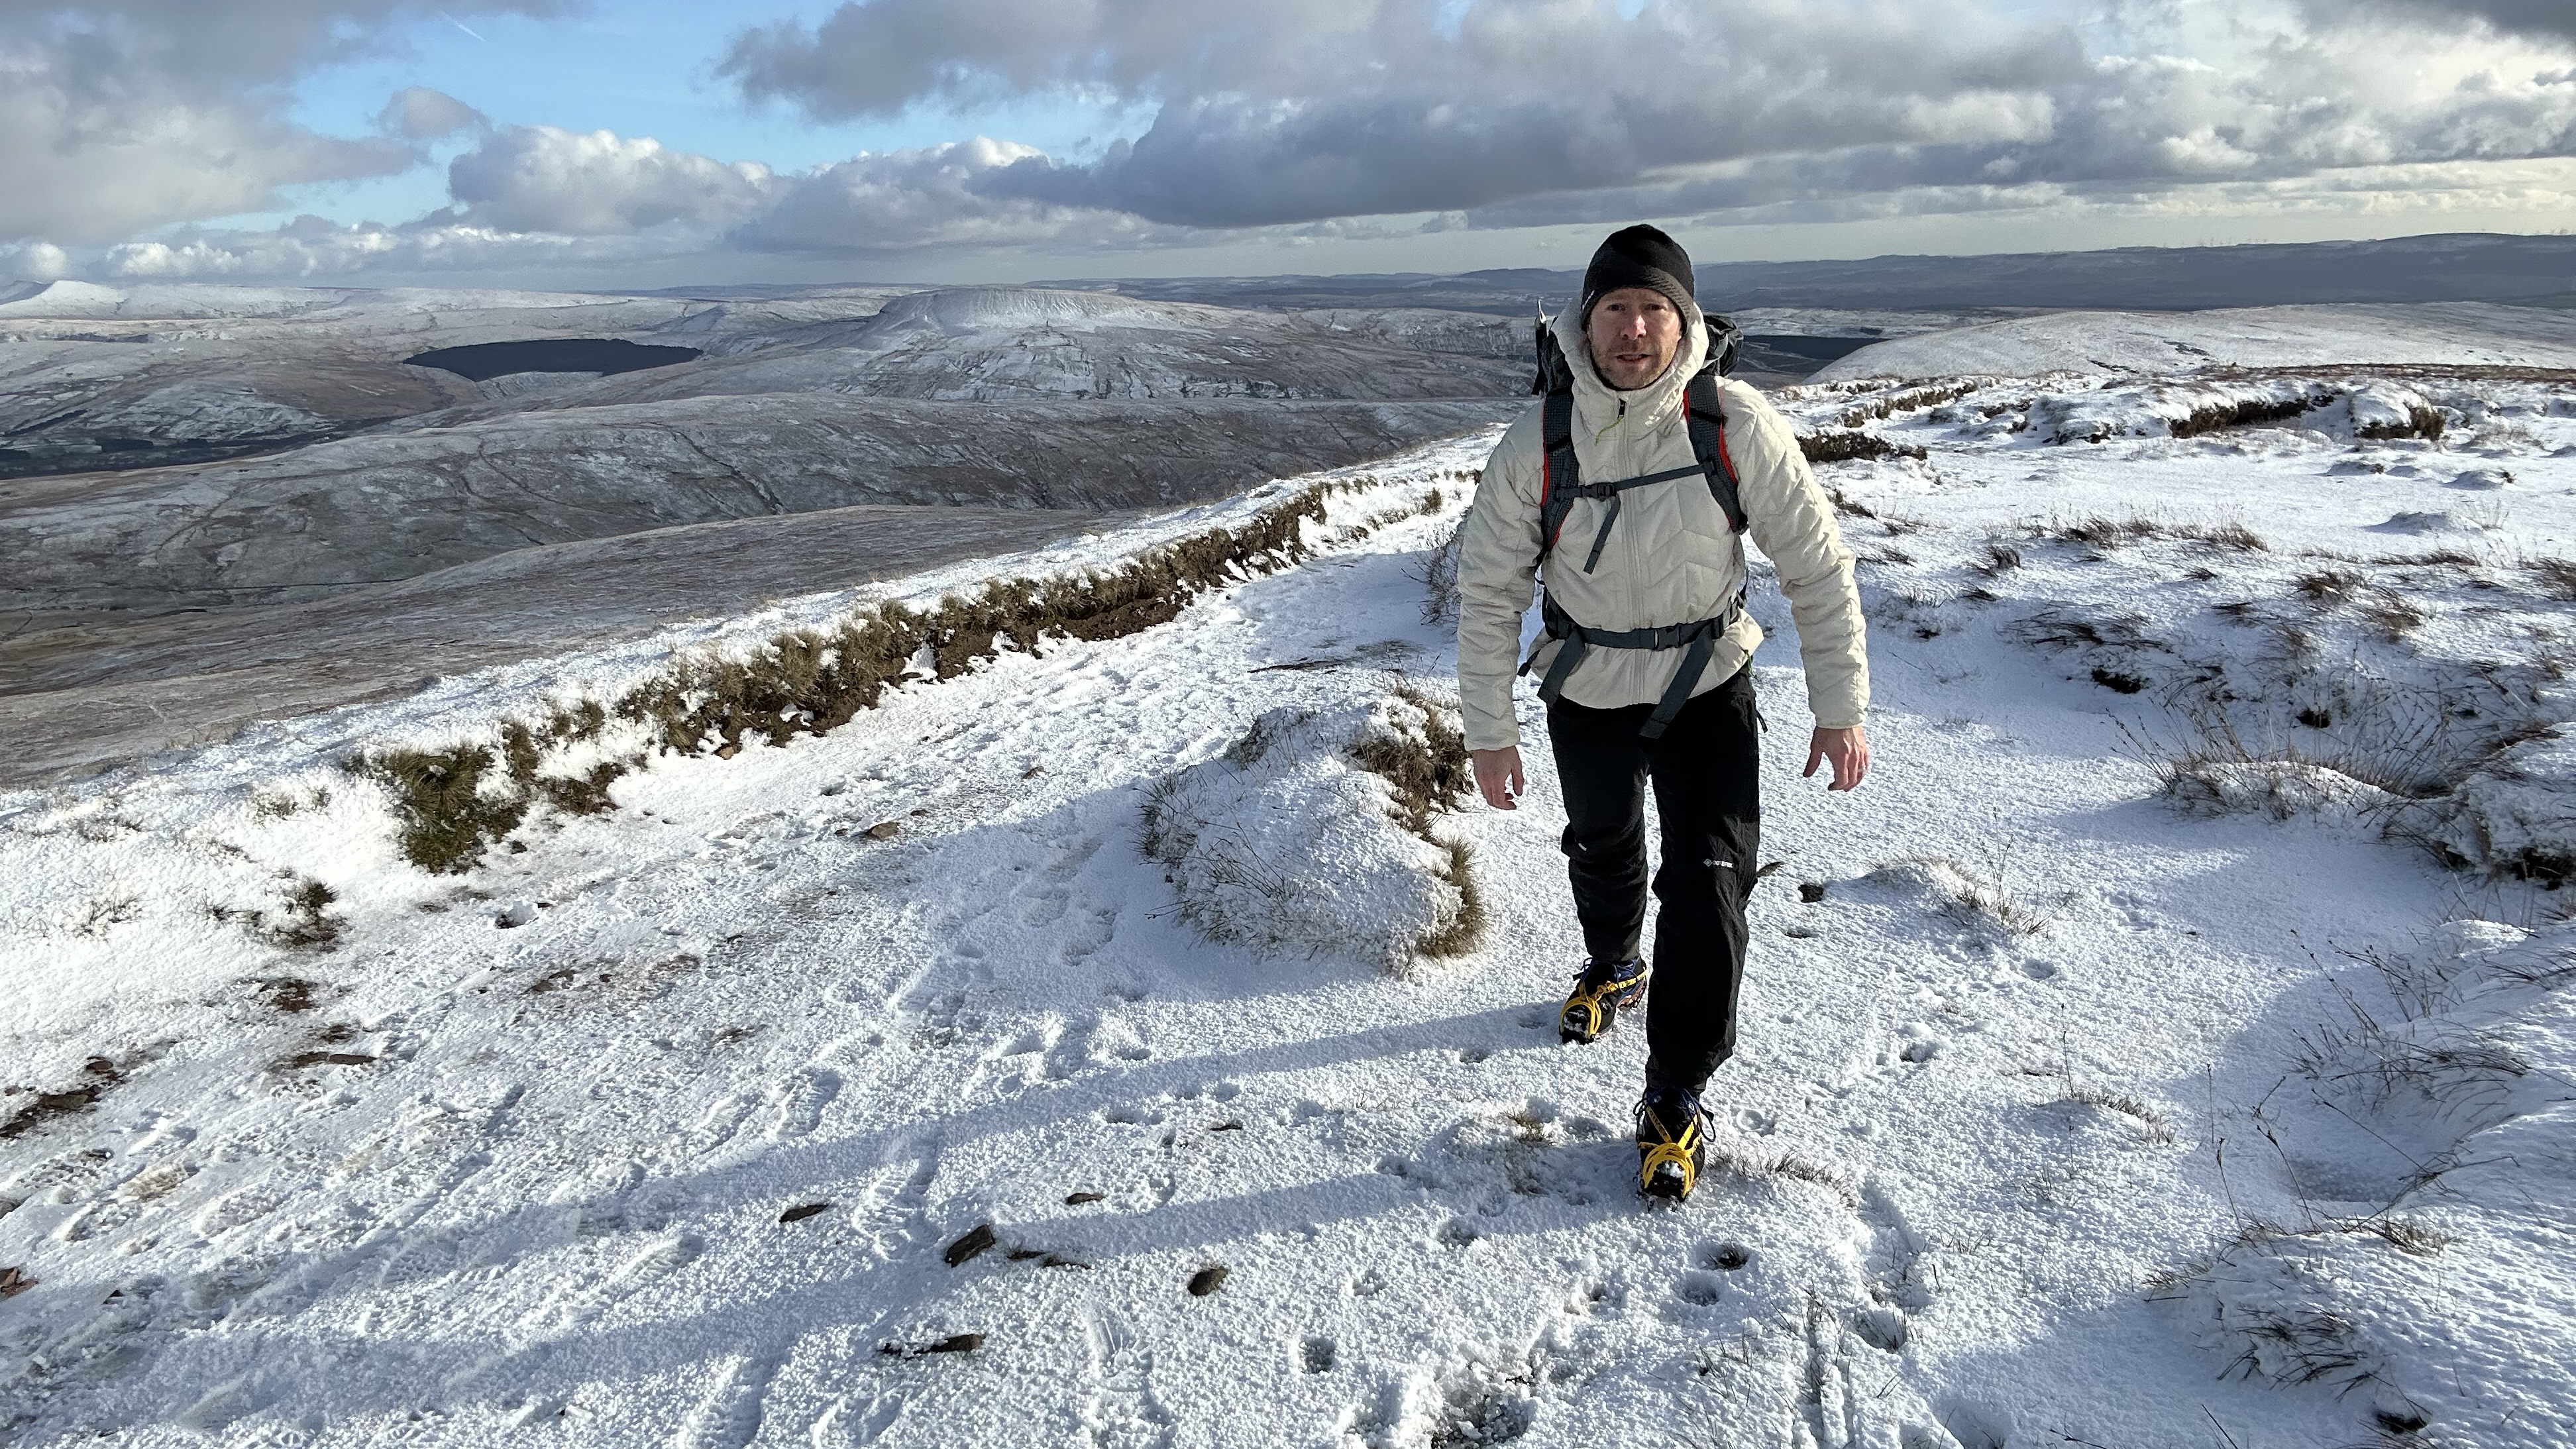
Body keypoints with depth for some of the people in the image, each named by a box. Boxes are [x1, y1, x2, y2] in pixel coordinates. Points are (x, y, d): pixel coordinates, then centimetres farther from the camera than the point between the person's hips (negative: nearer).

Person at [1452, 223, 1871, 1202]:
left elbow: (1815, 564, -11)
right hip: (1585, 693, 1)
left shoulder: (1735, 425, -20)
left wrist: (1840, 705, -10)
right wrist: (1489, 731, -5)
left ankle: (1676, 1100, 9)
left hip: (1709, 688, -1)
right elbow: (1489, 590, -8)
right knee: (1602, 854, 23)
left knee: (1708, 889, -8)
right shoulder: (1536, 447, -19)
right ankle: (1612, 968, 56)